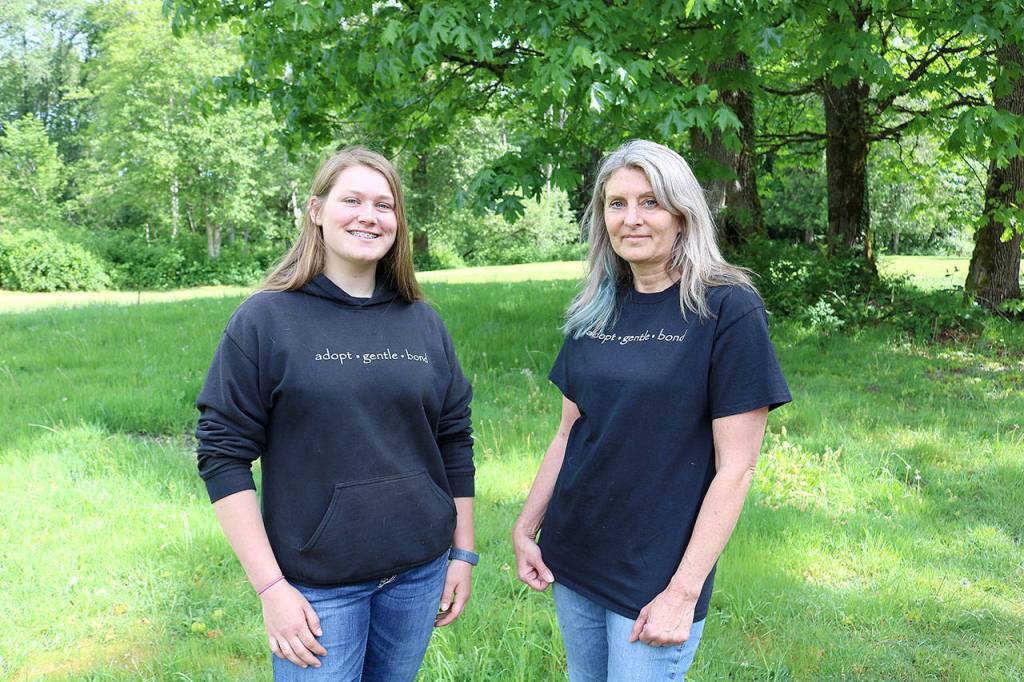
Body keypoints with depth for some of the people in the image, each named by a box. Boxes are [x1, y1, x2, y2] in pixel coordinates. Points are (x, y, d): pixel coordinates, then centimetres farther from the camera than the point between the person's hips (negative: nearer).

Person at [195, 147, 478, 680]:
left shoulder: (422, 322, 4)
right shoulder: (265, 320, -8)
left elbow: (455, 441, 10)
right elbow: (223, 456, -8)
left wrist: (463, 554, 9)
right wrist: (270, 587, -11)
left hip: (419, 574, 4)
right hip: (316, 586, -3)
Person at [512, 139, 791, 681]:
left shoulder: (729, 310, -13)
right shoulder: (595, 312, 4)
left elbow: (735, 468, -14)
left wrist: (684, 591, -15)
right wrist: (525, 528, 6)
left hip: (656, 575, -5)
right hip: (573, 559, 5)